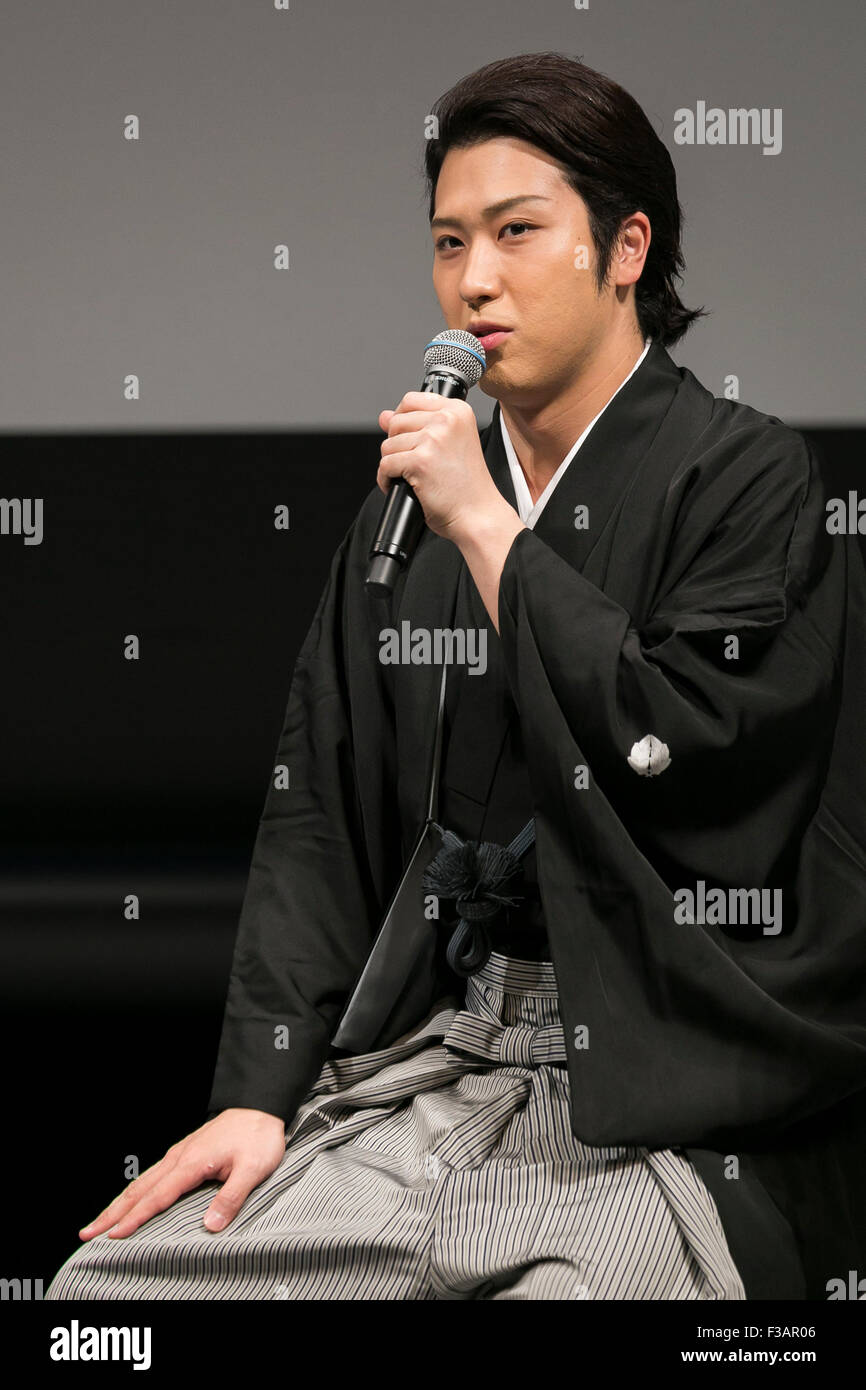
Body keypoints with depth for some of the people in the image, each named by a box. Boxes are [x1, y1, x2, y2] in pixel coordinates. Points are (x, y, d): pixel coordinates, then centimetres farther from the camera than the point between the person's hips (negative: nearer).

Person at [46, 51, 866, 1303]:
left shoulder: (747, 477, -4)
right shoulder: (409, 511, 13)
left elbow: (683, 752, -17)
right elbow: (318, 814, 9)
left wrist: (488, 528, -11)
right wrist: (259, 1096, -2)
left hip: (682, 1112, -5)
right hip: (441, 1061, 6)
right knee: (103, 1280, -9)